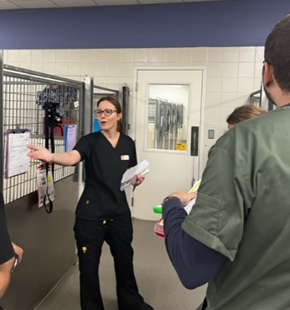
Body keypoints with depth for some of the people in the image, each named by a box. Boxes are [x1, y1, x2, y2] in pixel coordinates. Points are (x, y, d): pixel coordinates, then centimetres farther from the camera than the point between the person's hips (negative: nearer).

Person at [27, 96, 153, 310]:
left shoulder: (128, 143, 3)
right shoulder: (90, 141, -9)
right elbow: (72, 157, -32)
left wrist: (137, 179, -7)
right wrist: (51, 156, -52)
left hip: (120, 212, 4)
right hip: (90, 215, -3)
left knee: (125, 260, 20)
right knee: (89, 266, 7)